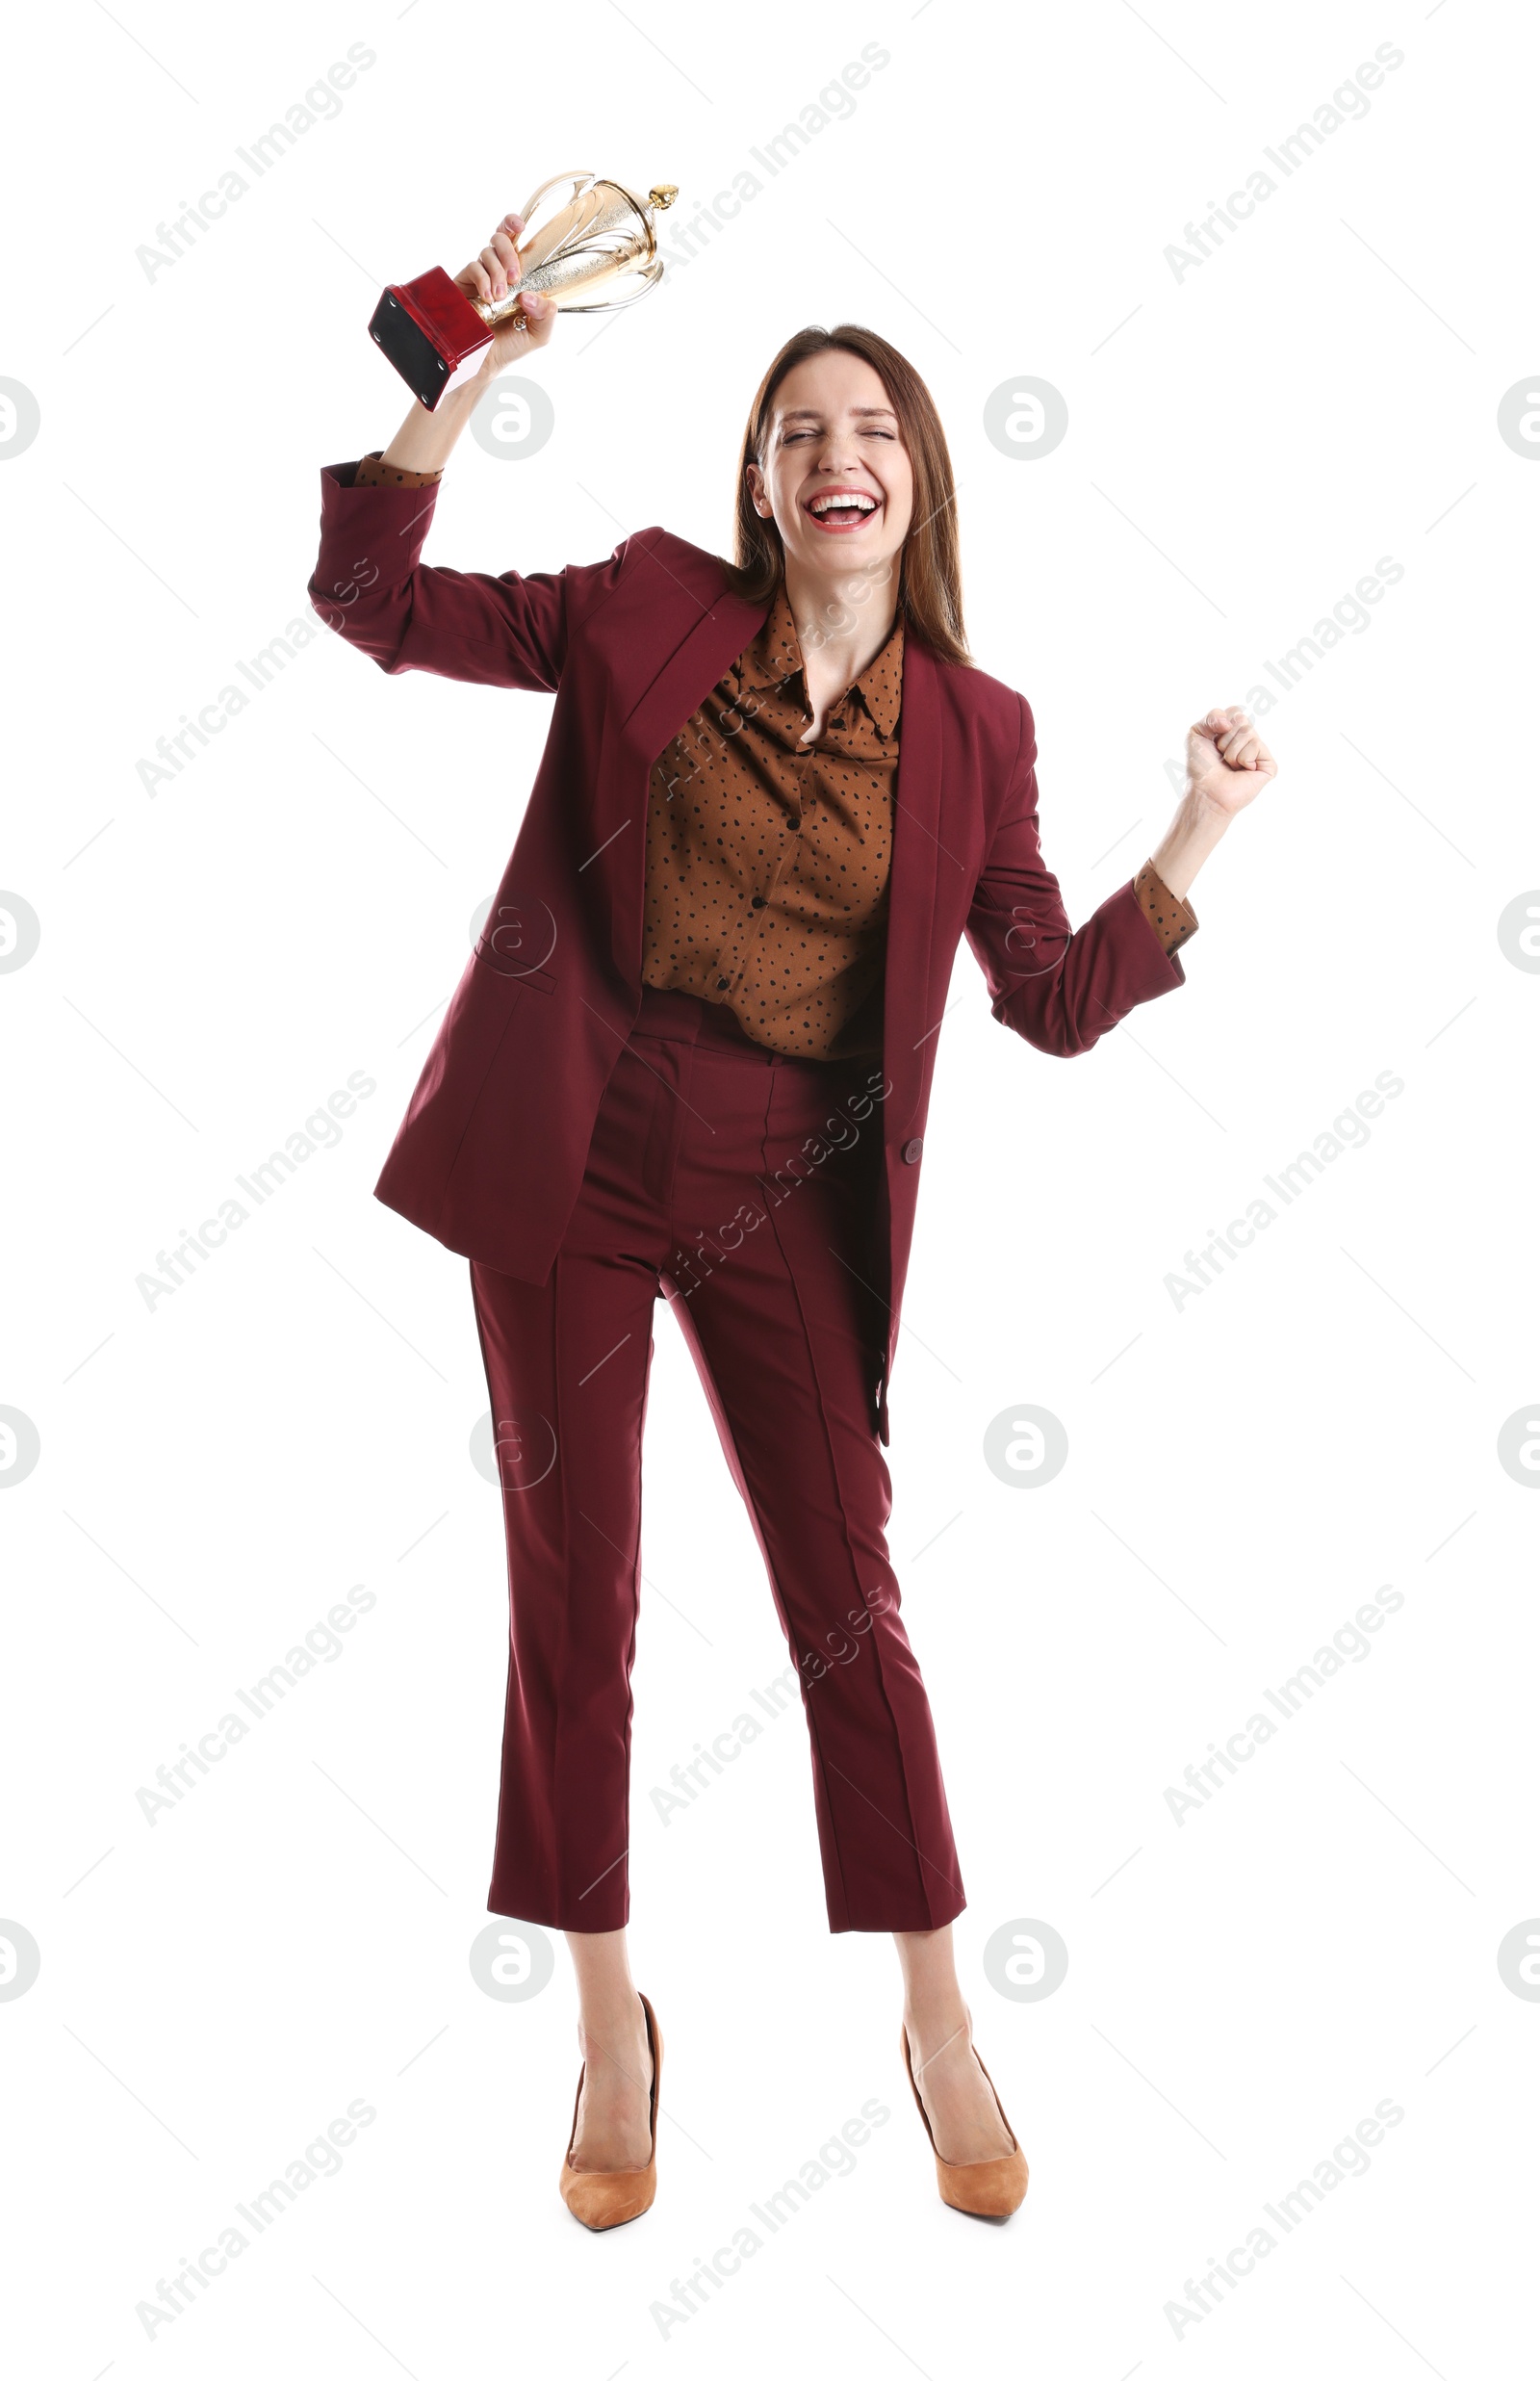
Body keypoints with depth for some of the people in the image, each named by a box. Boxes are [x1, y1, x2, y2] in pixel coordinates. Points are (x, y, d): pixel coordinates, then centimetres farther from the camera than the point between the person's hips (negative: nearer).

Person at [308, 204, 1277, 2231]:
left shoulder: (973, 731, 2)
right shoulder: (651, 609, 0)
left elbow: (1058, 1001, 4)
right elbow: (370, 598, 2)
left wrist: (1202, 833, -5)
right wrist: (473, 371, -7)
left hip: (784, 1194, 0)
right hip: (574, 1156, 0)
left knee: (848, 1602, 5)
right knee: (574, 1601, 7)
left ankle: (939, 2027, 23)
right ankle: (612, 2029, 24)